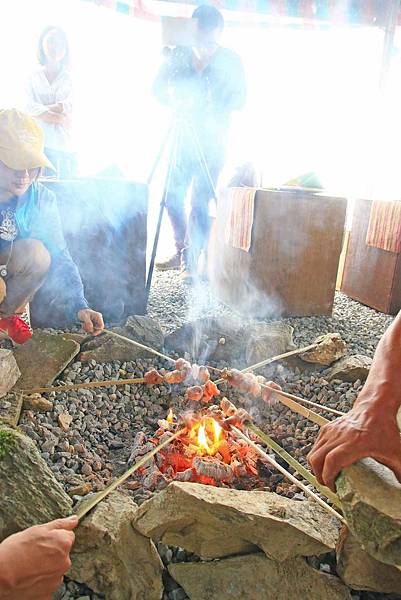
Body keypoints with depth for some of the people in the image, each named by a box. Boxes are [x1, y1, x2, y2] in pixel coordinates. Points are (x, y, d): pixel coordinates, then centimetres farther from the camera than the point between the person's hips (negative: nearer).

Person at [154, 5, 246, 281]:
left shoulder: (230, 60, -1)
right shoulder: (180, 54, 3)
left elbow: (239, 99, -7)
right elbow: (158, 87, 0)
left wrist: (208, 111, -25)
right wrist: (176, 103, -22)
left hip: (212, 141, -3)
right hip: (184, 137, 3)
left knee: (200, 201, -8)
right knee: (173, 196, 1)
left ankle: (192, 261, 0)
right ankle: (181, 253, 19)